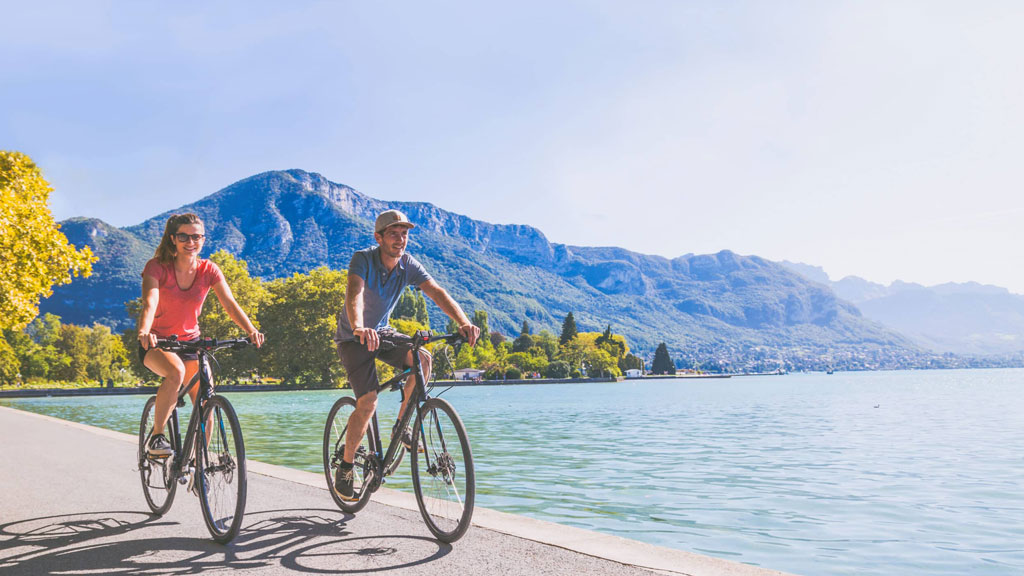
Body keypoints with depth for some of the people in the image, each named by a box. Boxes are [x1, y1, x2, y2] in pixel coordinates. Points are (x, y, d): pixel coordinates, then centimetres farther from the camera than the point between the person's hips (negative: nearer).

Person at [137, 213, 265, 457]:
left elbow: (230, 305, -17)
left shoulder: (208, 270, -7)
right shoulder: (157, 267, -15)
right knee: (176, 372, -36)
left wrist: (251, 331, -35)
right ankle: (156, 437, -21)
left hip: (190, 343, 4)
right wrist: (143, 333, -51)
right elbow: (149, 303, -31)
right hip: (157, 343, -3)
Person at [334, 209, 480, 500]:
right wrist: (359, 328, -62)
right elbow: (354, 293, -41)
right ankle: (345, 466, 3)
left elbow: (436, 292, -22)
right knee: (368, 402, -18)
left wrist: (463, 322, -39)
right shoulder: (363, 259, -22)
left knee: (422, 358, -24)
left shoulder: (408, 265, -10)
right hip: (353, 338, -4)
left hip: (382, 332, 4)